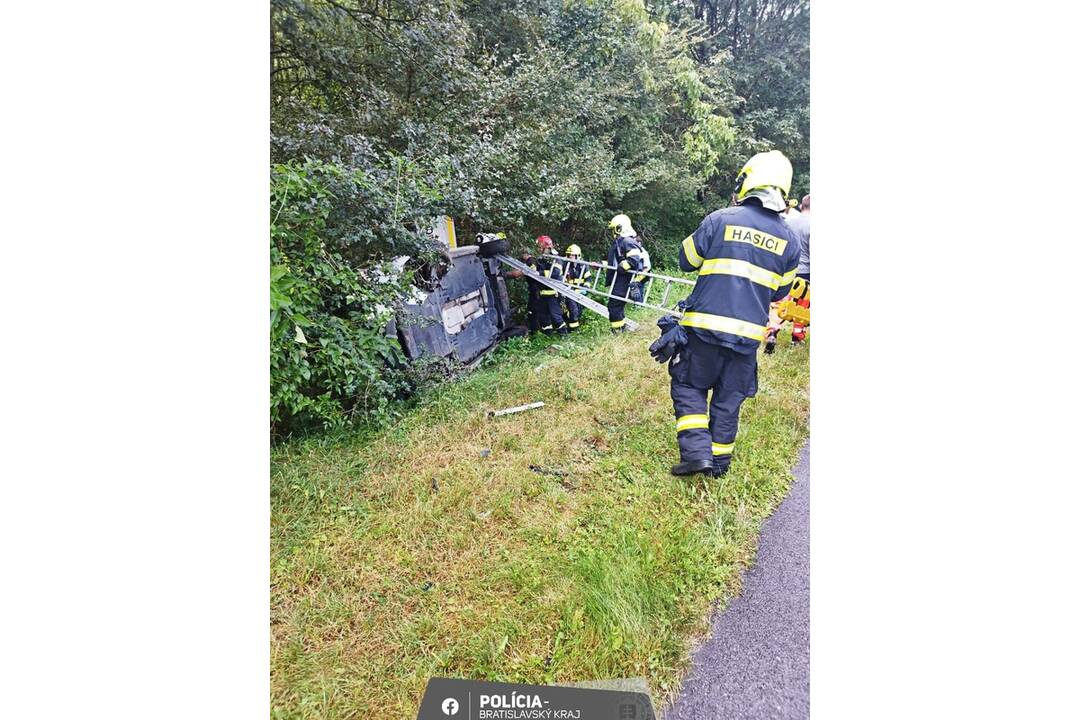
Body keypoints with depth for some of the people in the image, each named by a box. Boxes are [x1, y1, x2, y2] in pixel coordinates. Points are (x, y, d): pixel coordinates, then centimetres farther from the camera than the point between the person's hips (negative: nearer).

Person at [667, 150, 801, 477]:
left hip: (705, 326, -3)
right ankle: (719, 460, 24)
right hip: (748, 334, 4)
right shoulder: (789, 239, 6)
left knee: (688, 385, 12)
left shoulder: (720, 219, -6)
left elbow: (686, 260, 4)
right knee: (728, 399, 15)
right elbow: (779, 292, 14)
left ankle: (696, 452, 2)